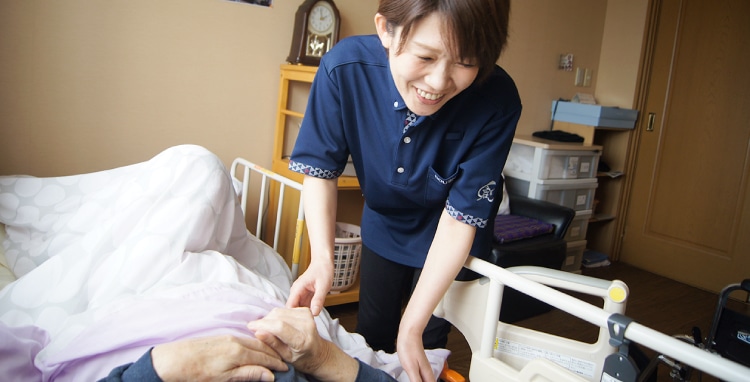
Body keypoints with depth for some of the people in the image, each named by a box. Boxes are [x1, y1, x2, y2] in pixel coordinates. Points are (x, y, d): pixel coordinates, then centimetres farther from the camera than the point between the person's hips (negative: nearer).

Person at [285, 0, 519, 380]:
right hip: (383, 225, 2)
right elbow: (320, 170, -18)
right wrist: (322, 260, -32)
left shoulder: (497, 103, -34)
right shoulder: (345, 67, -30)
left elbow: (461, 217, -27)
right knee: (371, 336, 17)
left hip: (448, 244, -1)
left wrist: (412, 327, -28)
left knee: (427, 346, 10)